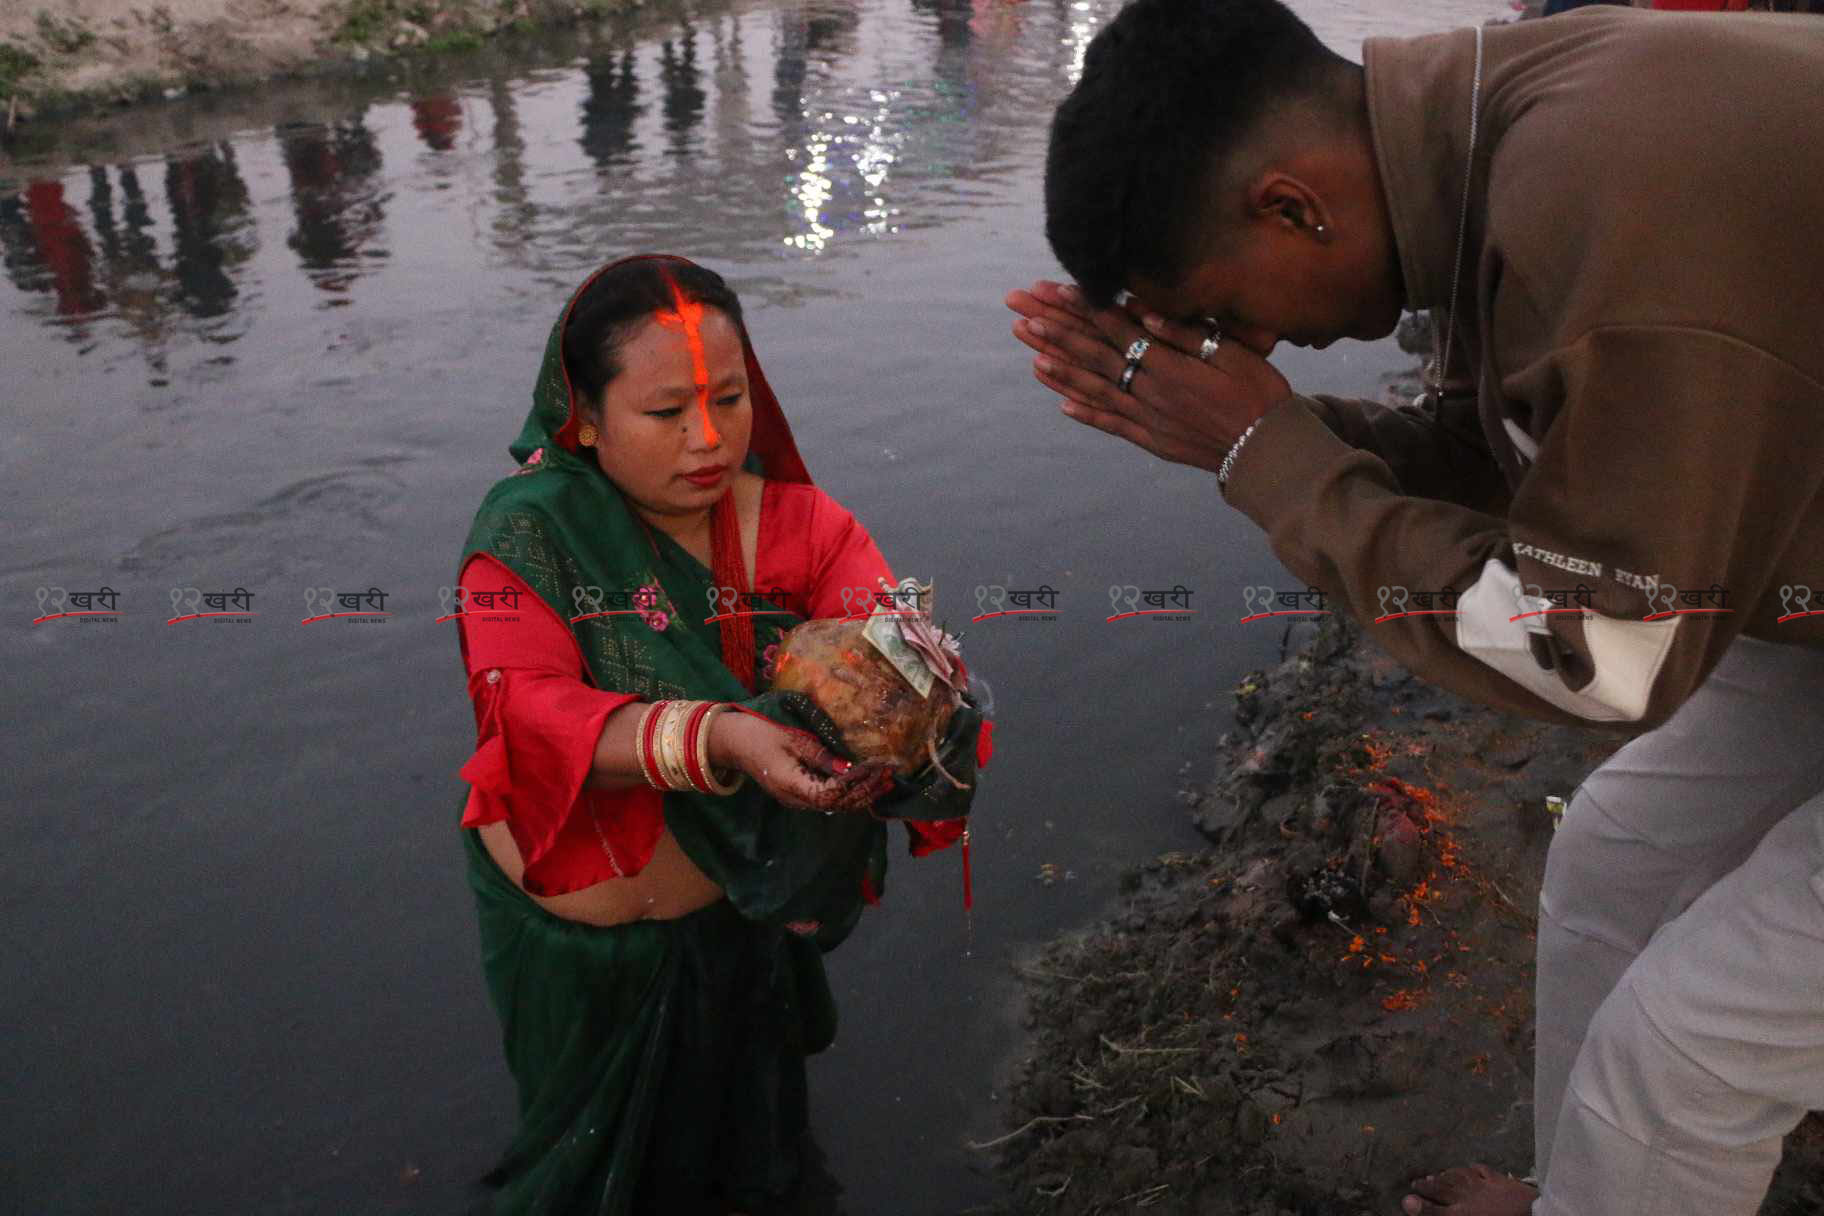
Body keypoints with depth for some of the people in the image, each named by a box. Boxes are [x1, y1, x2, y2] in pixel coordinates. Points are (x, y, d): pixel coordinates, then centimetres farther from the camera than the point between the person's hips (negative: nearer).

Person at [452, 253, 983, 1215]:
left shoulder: (794, 523, -12)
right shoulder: (528, 533, -20)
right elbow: (529, 713, -33)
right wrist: (716, 738, -49)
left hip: (742, 913, 3)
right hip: (581, 936, -2)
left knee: (742, 1138, 30)